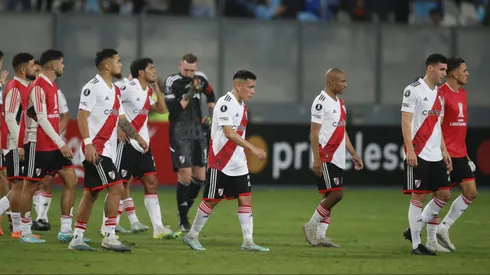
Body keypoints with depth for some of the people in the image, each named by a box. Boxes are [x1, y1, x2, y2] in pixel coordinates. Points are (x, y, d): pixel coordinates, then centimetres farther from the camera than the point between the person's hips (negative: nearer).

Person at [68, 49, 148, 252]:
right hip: (95, 149, -9)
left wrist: (137, 137, 17)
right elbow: (82, 115, -16)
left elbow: (121, 119, 24)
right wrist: (88, 143, -24)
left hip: (107, 149, 10)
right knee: (116, 187, -15)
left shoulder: (115, 90, 17)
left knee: (91, 193, 10)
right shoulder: (93, 87, -11)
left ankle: (77, 238, 13)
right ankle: (109, 237, -14)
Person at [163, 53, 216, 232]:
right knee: (185, 175, -12)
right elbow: (173, 110, -18)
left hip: (197, 133, 6)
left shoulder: (200, 79, 5)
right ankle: (183, 221, -2)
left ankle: (185, 210, 23)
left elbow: (210, 95, 26)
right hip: (180, 135, -6)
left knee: (200, 176, 4)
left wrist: (212, 114, 16)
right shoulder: (172, 83, -11)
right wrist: (189, 95, -23)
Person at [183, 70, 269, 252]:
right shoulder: (225, 103, -17)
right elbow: (229, 133, -26)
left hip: (238, 165, 8)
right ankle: (192, 236, 14)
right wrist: (252, 148, -31)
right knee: (212, 201, 0)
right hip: (220, 163, -8)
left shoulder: (242, 106, 12)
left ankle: (248, 241, -1)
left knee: (246, 199, 0)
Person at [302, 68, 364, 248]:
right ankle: (311, 225, -1)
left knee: (330, 197, 7)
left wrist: (353, 154, 19)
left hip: (338, 159, 9)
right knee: (336, 194, -13)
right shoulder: (321, 102, -12)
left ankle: (319, 236, 10)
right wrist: (316, 159, -20)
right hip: (325, 157, -9)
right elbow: (314, 133, -15)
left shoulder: (340, 103, 16)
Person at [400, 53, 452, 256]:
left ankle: (414, 231, 17)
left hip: (436, 155, 8)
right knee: (418, 196, -4)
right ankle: (416, 244, 2)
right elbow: (406, 121, -12)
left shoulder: (438, 94, 17)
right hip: (418, 155, -8)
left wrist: (444, 150, 17)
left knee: (444, 194, 6)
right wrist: (410, 150, -19)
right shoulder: (414, 90, -8)